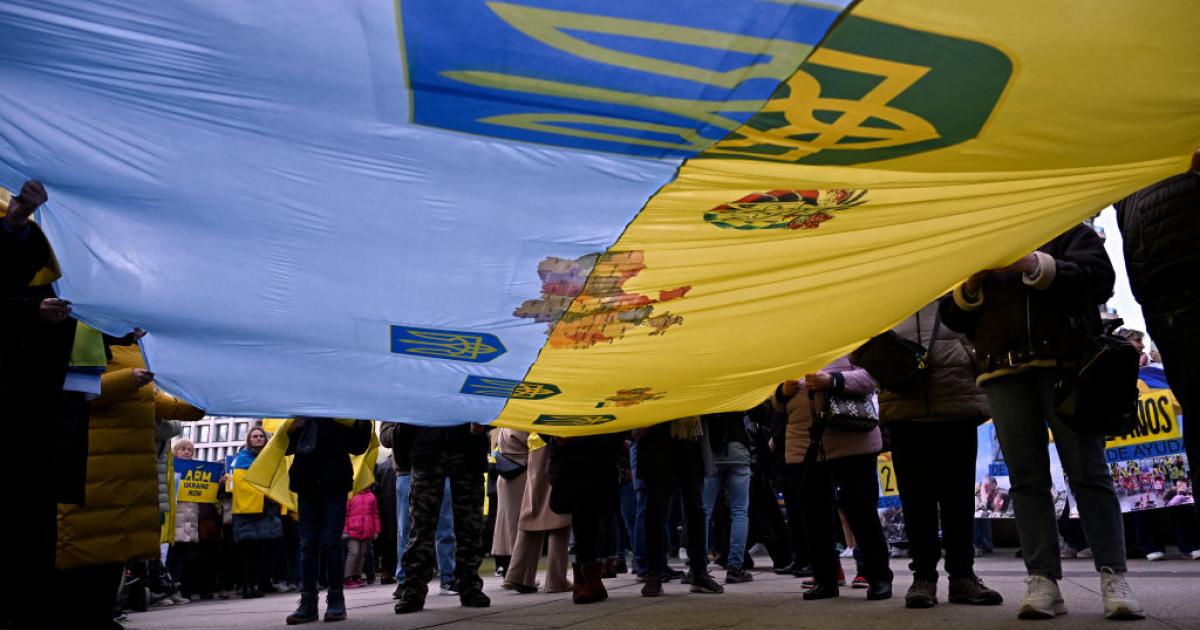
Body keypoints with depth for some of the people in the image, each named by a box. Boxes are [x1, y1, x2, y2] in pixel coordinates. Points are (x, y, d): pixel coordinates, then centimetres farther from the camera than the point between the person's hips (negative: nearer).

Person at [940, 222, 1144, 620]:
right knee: (1026, 479, -2)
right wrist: (971, 284, -3)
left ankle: (1113, 578, -3)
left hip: (1066, 365, -3)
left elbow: (1100, 279, -4)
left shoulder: (1071, 233, 15)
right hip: (1004, 374, 3)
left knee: (1088, 473, -6)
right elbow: (954, 319, 17)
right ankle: (1043, 580, -2)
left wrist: (1036, 266, -16)